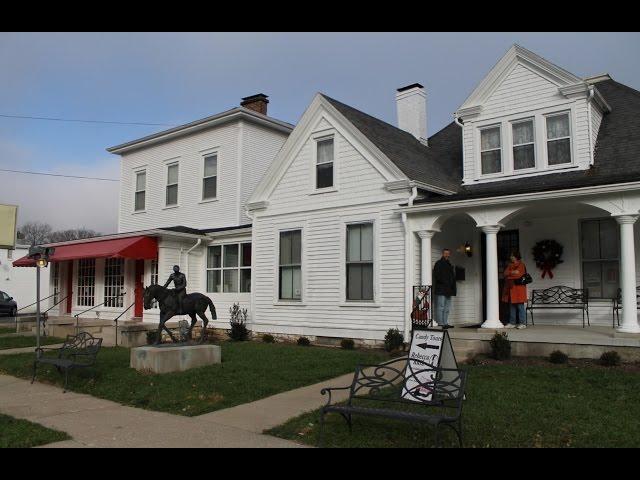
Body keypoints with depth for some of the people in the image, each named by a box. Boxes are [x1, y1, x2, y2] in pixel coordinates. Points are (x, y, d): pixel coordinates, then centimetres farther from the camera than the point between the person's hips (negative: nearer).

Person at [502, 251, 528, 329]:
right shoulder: (510, 265, 17)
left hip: (518, 288, -7)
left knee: (520, 306, -5)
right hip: (510, 288, 7)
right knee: (511, 306, 8)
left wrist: (509, 275, -5)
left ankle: (522, 323, -1)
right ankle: (512, 323, 13)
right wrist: (512, 272, -14)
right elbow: (505, 273, 3)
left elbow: (517, 275, -16)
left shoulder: (521, 265, -4)